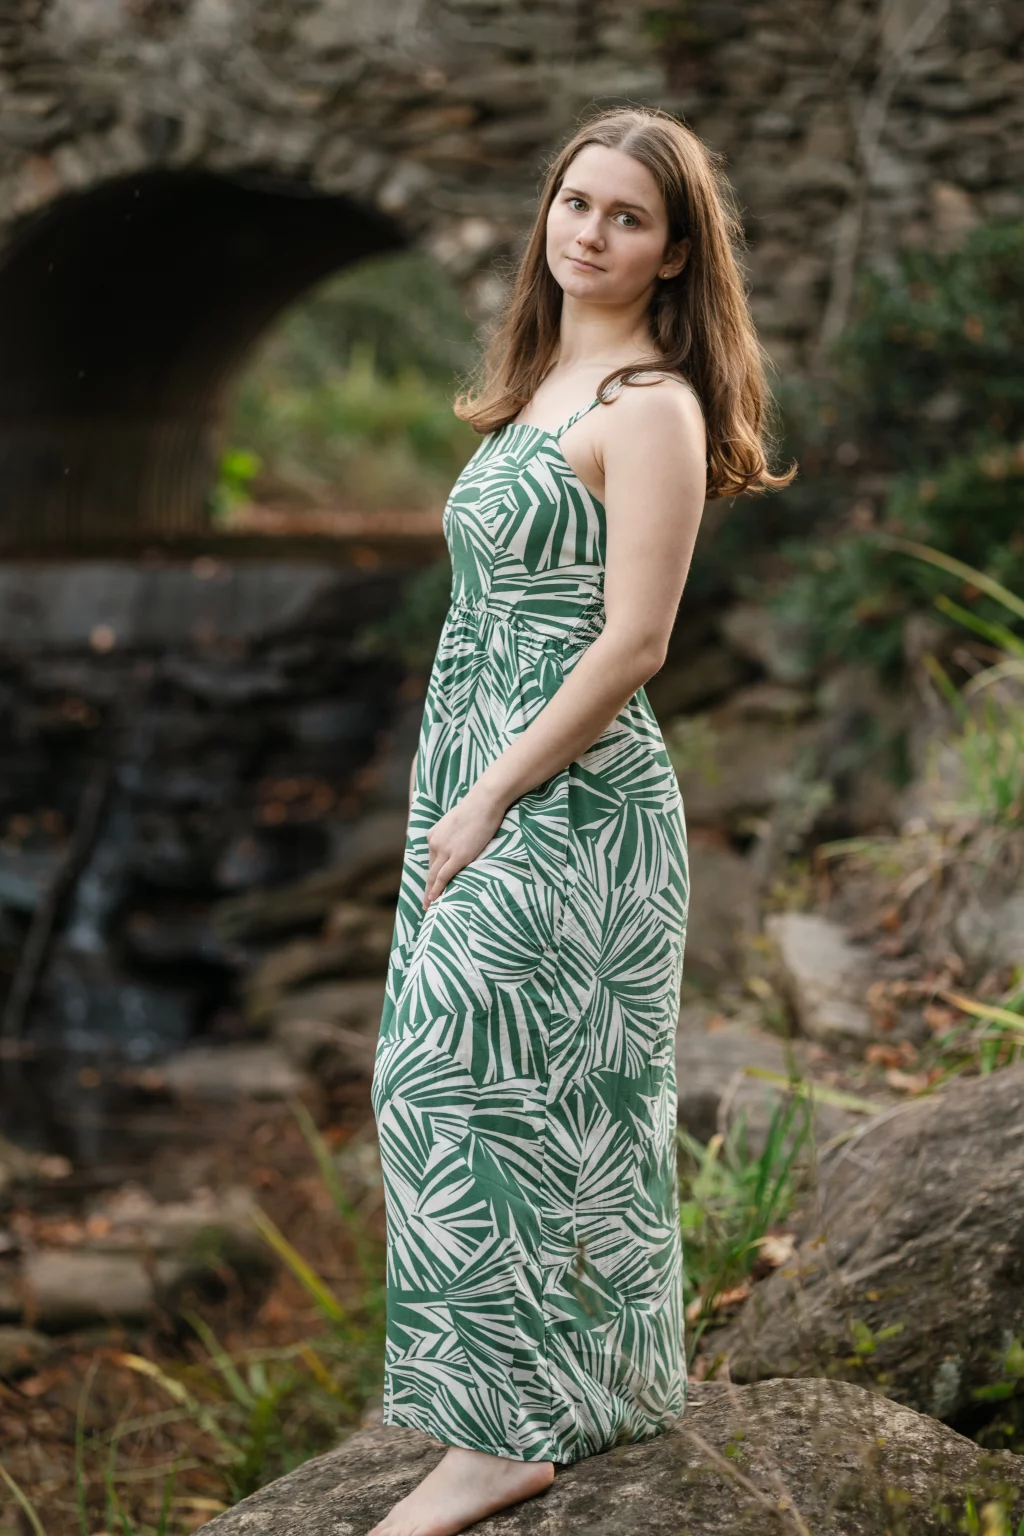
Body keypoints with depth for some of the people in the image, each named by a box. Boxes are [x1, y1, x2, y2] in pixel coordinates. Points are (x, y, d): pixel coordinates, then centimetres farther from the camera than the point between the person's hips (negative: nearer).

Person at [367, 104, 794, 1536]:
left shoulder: (652, 408, -13)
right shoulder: (542, 386, 15)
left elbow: (632, 639, -19)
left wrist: (492, 799, -17)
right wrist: (462, 797, 13)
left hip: (566, 800, -9)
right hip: (480, 788, 9)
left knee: (461, 1079, -8)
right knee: (557, 1095, 14)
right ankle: (586, 1384, 26)